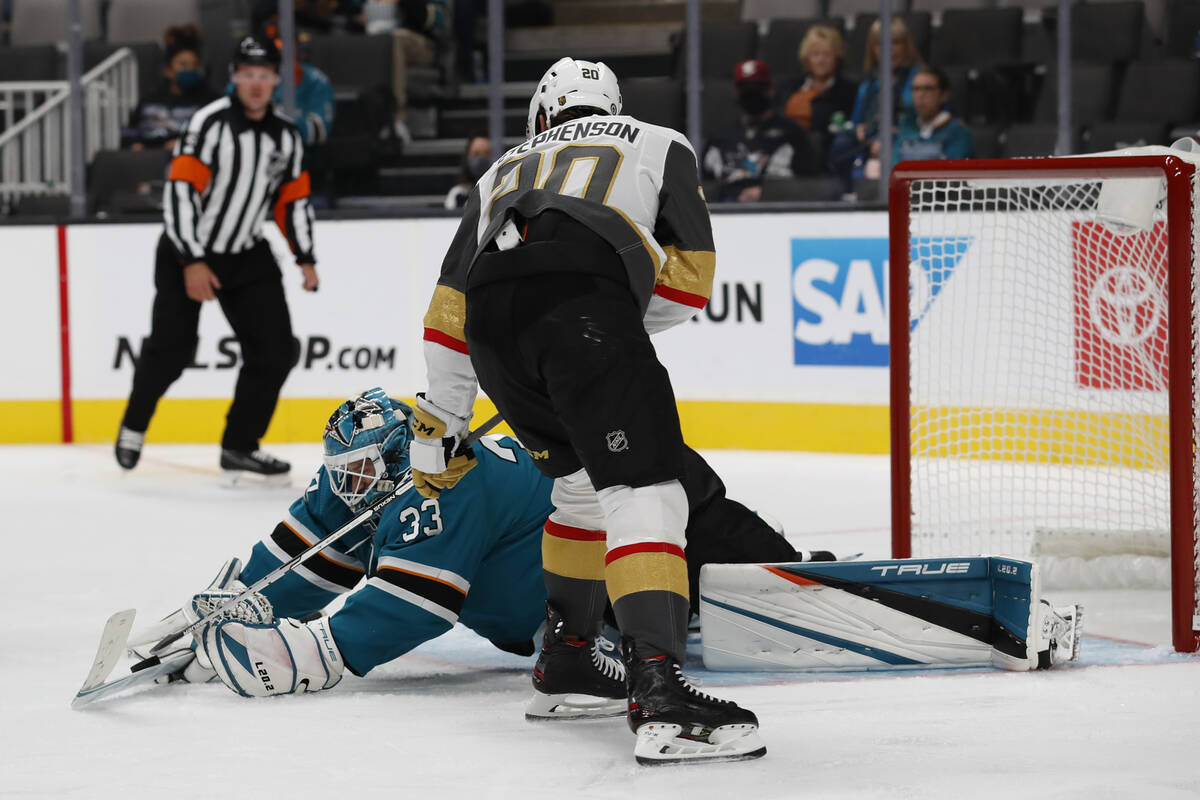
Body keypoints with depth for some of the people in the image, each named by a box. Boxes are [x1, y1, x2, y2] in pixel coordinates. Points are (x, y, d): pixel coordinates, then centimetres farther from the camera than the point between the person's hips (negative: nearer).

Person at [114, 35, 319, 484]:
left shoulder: (287, 137, 1)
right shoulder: (210, 123, -18)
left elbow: (293, 199, 13)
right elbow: (179, 191, -20)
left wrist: (305, 258, 5)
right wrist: (192, 262, -24)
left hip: (247, 256, 5)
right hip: (187, 250, -5)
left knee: (275, 351, -4)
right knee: (171, 349, -7)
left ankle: (239, 448, 7)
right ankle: (134, 426, 21)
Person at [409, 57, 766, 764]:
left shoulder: (506, 169, 39)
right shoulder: (660, 145, 31)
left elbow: (449, 307, 36)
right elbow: (689, 280, 17)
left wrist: (438, 428, 42)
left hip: (492, 319, 5)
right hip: (588, 303, -5)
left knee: (583, 483, 26)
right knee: (642, 490, -10)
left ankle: (564, 667, 32)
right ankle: (659, 694, -27)